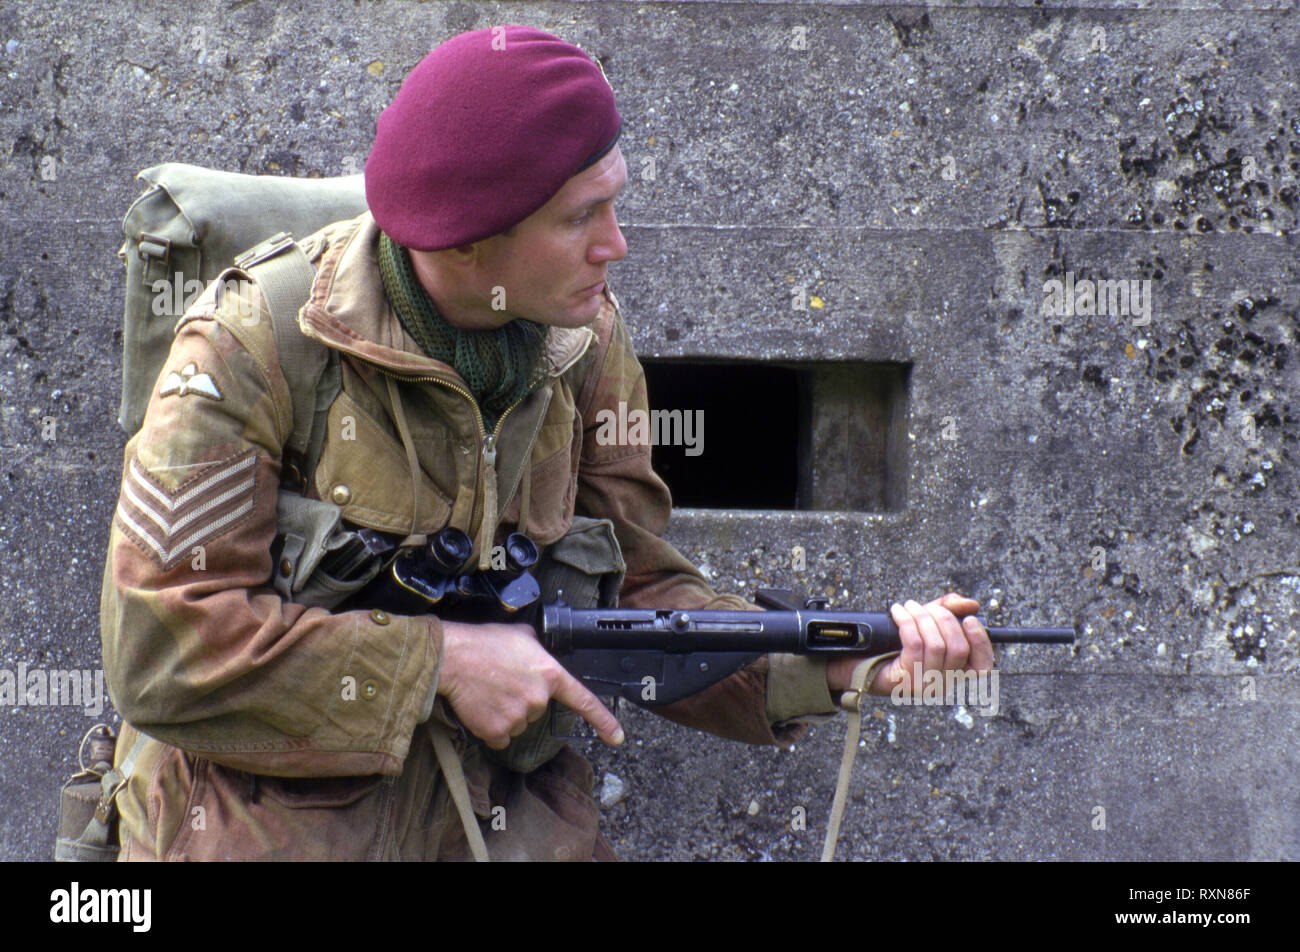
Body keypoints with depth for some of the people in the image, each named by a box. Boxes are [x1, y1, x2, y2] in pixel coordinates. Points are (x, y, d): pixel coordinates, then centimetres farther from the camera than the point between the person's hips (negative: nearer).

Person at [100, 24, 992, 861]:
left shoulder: (585, 340, 2)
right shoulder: (251, 348, -14)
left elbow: (636, 589, 5)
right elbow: (159, 647, -17)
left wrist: (836, 662, -10)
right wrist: (441, 659, -18)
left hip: (502, 817, 4)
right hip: (270, 828, -4)